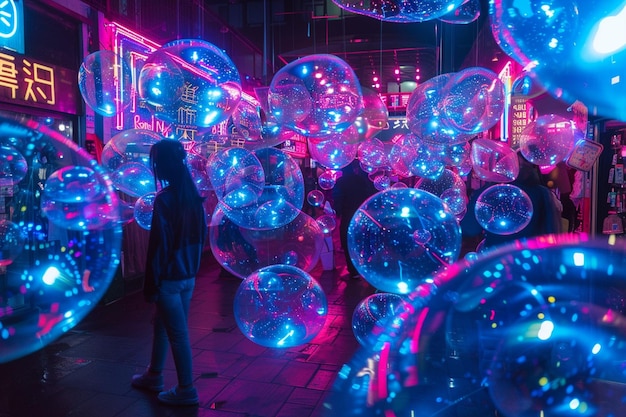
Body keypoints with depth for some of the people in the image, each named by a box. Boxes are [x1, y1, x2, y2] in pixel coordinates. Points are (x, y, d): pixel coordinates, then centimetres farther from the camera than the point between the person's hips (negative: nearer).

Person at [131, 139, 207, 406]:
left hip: (170, 277, -8)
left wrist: (151, 284, -9)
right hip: (189, 275, 8)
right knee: (162, 324, 23)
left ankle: (186, 391, 18)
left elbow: (159, 244, -17)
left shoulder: (164, 199, -18)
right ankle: (153, 376, 40)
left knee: (178, 334, 4)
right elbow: (200, 234, 11)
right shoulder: (193, 195, 4)